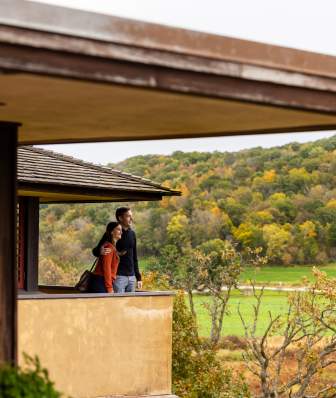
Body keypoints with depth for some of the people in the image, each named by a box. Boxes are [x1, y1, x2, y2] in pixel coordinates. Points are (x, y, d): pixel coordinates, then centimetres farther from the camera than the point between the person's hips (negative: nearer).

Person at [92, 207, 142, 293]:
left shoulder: (132, 234, 14)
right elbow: (95, 251, -2)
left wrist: (138, 277, 17)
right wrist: (100, 252, -26)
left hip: (131, 277, 6)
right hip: (118, 276, -6)